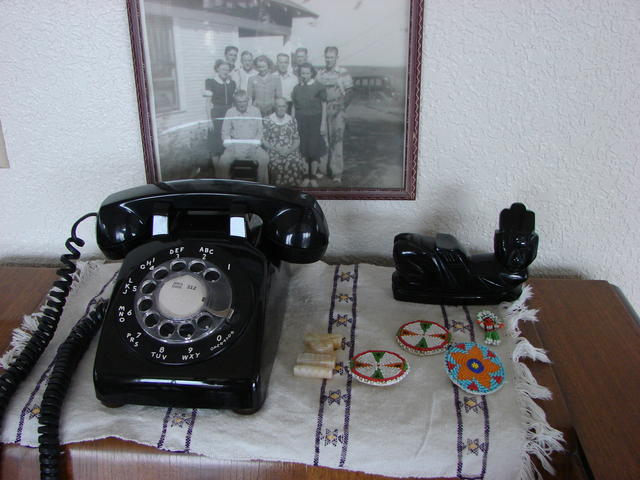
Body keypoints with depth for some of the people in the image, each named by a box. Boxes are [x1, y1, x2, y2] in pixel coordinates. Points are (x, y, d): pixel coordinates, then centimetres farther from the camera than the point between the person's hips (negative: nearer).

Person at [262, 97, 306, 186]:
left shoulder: (292, 121, 13)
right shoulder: (267, 121, 6)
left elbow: (297, 140, 12)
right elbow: (264, 140, 3)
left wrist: (290, 149, -8)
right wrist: (276, 149, -12)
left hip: (291, 152, 2)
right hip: (274, 152, -2)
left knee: (295, 164, -28)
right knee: (277, 165, -33)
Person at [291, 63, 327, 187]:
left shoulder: (319, 87, -1)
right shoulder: (297, 87, 9)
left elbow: (324, 106, -1)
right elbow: (294, 106, 11)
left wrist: (323, 124, -5)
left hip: (314, 121, -3)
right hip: (300, 121, 3)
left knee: (314, 148, -2)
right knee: (303, 149, 0)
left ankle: (313, 176, 8)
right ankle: (306, 176, 8)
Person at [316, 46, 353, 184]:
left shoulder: (343, 73, -1)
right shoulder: (320, 74, 10)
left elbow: (349, 93, -2)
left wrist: (341, 108, -10)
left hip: (337, 112, -3)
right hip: (322, 111, 4)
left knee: (336, 141, -5)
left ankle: (337, 172, -2)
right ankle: (323, 168, 15)